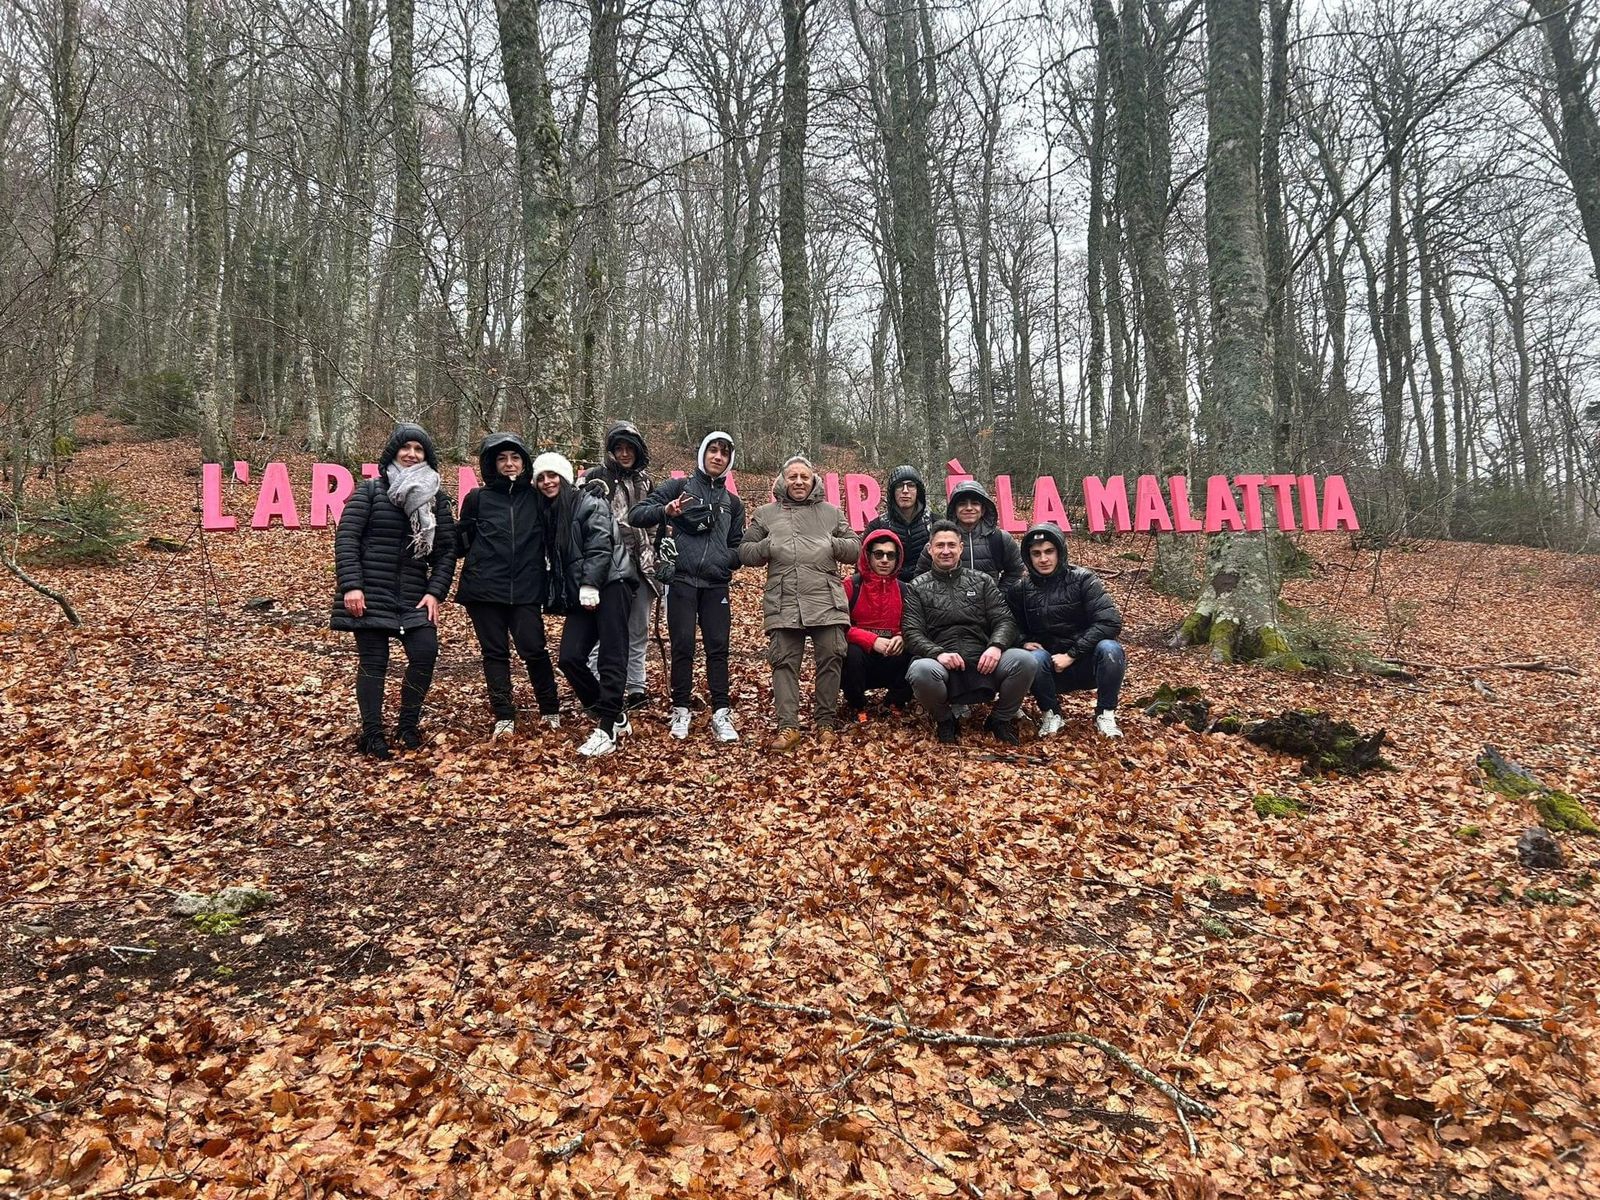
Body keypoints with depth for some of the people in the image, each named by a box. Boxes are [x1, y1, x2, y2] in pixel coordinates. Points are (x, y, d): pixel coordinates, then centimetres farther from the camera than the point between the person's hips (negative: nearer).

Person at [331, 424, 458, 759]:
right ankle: (372, 733, 13)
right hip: (369, 594, -3)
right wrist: (351, 585, -15)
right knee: (374, 662, -1)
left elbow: (446, 550, 7)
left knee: (425, 654, -9)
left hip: (414, 595, 3)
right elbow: (346, 537, -6)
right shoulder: (370, 490, 1)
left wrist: (435, 593, -4)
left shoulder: (436, 500, 9)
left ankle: (408, 725, 12)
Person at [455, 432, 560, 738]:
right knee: (495, 653, 4)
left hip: (526, 590, -1)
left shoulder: (536, 497, 7)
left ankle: (551, 710, 13)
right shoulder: (478, 498, 6)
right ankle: (504, 717, 12)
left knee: (534, 650, -6)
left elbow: (549, 538, 12)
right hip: (484, 588, 1)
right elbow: (461, 541, 9)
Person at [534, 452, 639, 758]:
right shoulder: (547, 515, 19)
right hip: (578, 595, 7)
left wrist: (589, 585, -21)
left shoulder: (590, 504, -2)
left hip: (610, 584, -7)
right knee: (569, 657, -6)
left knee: (612, 658, -12)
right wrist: (558, 599, 15)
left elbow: (600, 547, -13)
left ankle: (606, 729, -14)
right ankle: (615, 717, 7)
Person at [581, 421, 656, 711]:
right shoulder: (596, 477, -2)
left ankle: (636, 688, 21)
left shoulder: (644, 480, 14)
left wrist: (659, 550, 17)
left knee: (639, 631, 12)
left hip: (641, 566, 6)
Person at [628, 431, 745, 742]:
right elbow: (636, 515, -1)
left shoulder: (733, 503, 18)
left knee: (718, 648, 0)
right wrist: (665, 511, -21)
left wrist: (726, 560, -3)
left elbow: (738, 548, 20)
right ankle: (680, 711, 9)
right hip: (682, 580, -3)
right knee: (683, 646, -2)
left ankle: (721, 714, 3)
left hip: (716, 585, 3)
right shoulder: (678, 487, 6)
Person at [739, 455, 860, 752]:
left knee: (830, 658, -1)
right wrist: (767, 547, -5)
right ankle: (788, 726, -2)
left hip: (827, 602, 1)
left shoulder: (831, 513, 17)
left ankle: (826, 722, 11)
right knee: (785, 662, -4)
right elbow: (745, 552, 14)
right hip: (783, 603, 0)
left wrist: (833, 545, -4)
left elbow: (855, 547, 15)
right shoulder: (765, 514, 15)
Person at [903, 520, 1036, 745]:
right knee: (921, 670, -38)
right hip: (942, 664, -2)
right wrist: (938, 653, -19)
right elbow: (913, 633, 1)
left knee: (1024, 661, -27)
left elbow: (1004, 620, 8)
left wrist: (996, 646, -14)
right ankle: (944, 720, -3)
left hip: (983, 663, 2)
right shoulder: (917, 588, 11)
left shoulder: (982, 581, 17)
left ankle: (1001, 719, 1)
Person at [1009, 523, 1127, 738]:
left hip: (1087, 664, -1)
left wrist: (1071, 654, -22)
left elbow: (1110, 622, -17)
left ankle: (1105, 714, -10)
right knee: (1034, 658, -32)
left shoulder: (1083, 579, -8)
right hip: (1050, 668, 1)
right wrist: (1024, 642, -12)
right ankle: (1051, 713, -6)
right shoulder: (1020, 590, 0)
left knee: (1109, 649, -32)